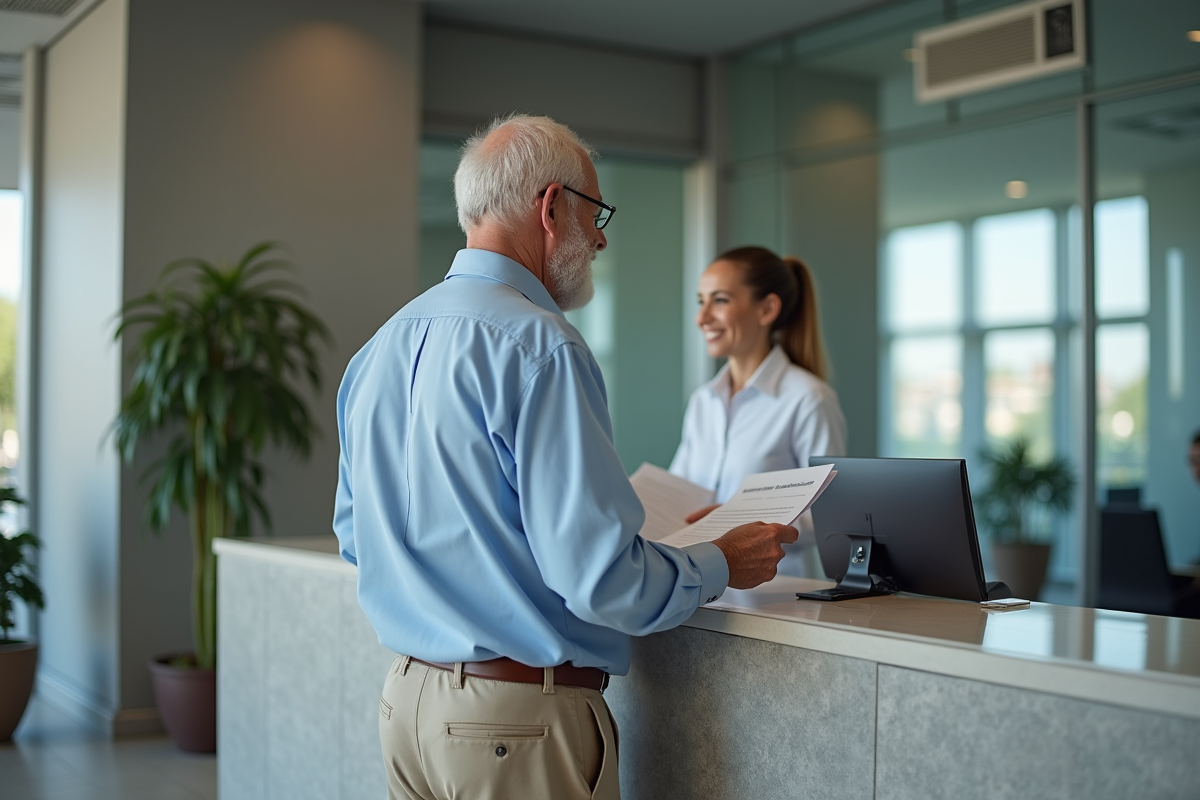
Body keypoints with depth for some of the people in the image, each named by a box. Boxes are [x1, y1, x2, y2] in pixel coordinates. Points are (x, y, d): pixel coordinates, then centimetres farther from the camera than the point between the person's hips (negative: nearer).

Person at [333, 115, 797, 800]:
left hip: (407, 699, 8)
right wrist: (722, 565, -5)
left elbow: (355, 536, 17)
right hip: (520, 720, -8)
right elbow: (601, 576, -23)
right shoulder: (537, 348, -20)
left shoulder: (378, 349, 7)